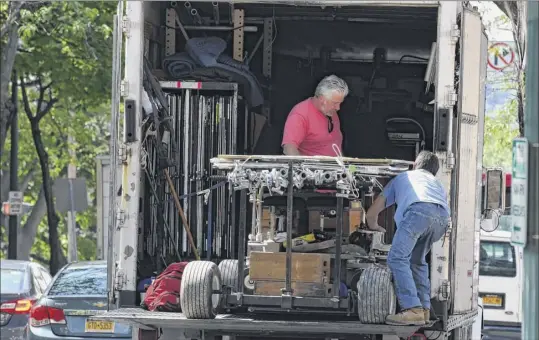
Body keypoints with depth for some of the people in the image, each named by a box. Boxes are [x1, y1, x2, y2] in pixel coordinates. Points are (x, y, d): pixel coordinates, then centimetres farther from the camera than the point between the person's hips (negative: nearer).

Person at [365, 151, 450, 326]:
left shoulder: (402, 178, 39)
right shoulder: (437, 183, 45)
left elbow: (372, 213, 43)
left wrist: (374, 227, 65)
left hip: (418, 210, -4)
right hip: (443, 216, 4)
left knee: (397, 258, -8)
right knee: (417, 260, 22)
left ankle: (413, 309, -24)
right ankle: (424, 308, 13)